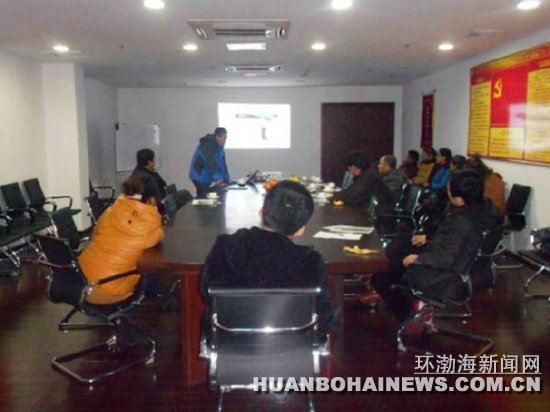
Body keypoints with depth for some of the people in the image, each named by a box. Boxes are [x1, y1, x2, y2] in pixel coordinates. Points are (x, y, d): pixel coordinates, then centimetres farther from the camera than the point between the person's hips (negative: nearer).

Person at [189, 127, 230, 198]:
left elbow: (222, 164, 4)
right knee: (204, 198, -11)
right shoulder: (207, 145, -20)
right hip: (200, 177, -8)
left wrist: (226, 179, -1)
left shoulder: (219, 147, 6)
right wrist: (217, 178, -39)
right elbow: (210, 162, -30)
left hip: (208, 177, 8)